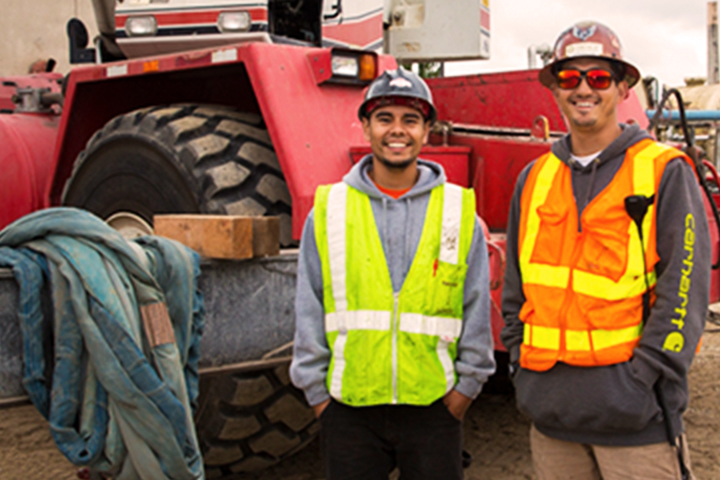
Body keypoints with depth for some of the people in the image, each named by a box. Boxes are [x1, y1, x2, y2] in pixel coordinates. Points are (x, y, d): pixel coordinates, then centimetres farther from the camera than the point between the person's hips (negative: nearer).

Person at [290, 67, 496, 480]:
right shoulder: (329, 210, 3)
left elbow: (477, 307, 6)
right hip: (349, 407, 0)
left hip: (435, 405, 0)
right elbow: (309, 311, 5)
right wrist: (316, 391, 3)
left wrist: (467, 384, 3)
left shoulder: (460, 211, 3)